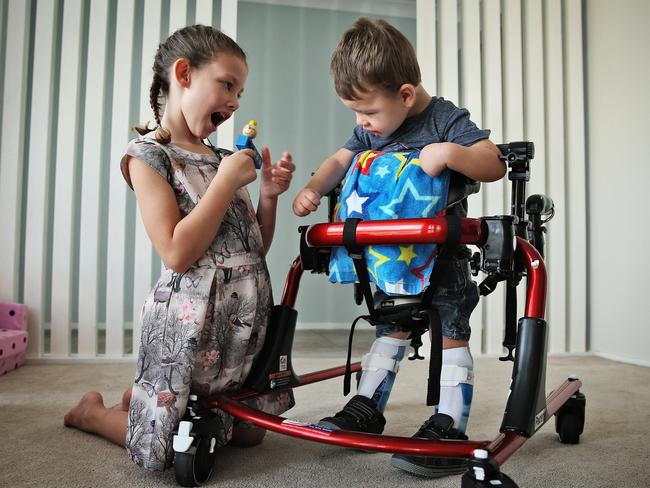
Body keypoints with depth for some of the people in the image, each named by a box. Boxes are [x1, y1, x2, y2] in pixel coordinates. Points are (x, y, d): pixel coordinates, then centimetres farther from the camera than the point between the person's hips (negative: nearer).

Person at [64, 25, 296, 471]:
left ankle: (144, 398, 35)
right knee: (166, 452, 4)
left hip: (249, 315, 7)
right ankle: (94, 411, 33)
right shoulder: (148, 154, -8)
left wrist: (269, 195, -2)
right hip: (192, 317, -7)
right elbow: (177, 253, -20)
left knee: (248, 432, 18)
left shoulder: (221, 159, 12)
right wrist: (226, 182, -16)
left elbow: (255, 249, 12)